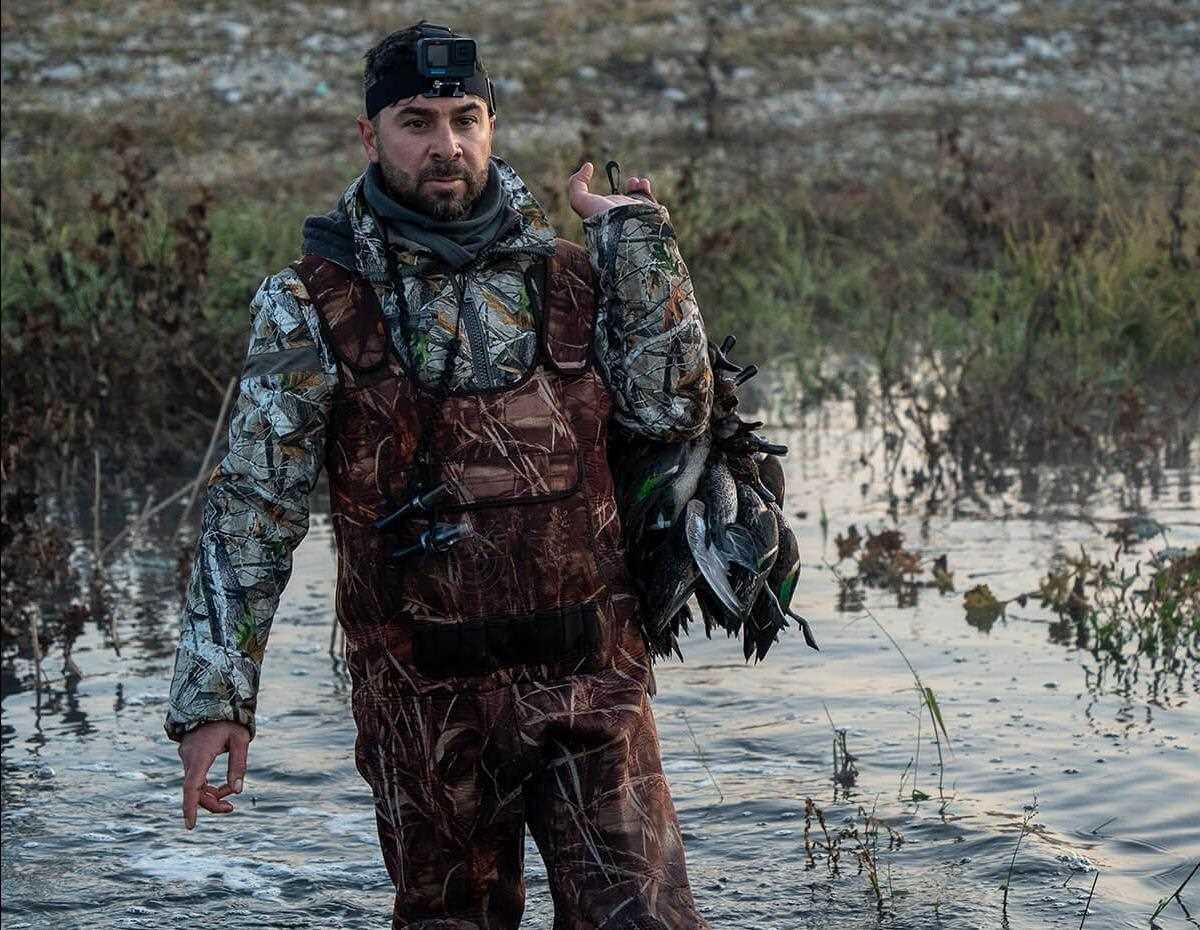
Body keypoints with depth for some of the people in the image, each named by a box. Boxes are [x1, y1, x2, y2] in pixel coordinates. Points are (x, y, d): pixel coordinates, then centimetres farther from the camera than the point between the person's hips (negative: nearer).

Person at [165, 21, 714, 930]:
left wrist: (638, 238, -2)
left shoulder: (567, 277, 7)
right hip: (428, 700, -1)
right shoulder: (313, 307, -2)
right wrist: (213, 698, -8)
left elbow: (675, 409, -2)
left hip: (590, 684, 2)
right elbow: (249, 513, -3)